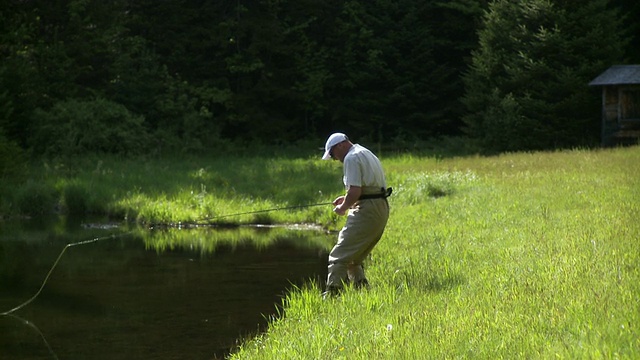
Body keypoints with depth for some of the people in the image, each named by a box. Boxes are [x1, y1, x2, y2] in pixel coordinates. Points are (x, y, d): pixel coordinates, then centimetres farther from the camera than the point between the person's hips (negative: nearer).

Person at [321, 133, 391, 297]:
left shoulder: (351, 158, -8)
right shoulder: (367, 154, 23)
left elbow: (355, 191, -17)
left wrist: (343, 207, -2)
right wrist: (346, 199, 23)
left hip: (367, 211, -10)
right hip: (382, 208, 10)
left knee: (339, 256, -13)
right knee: (354, 258, 18)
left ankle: (332, 293, -21)